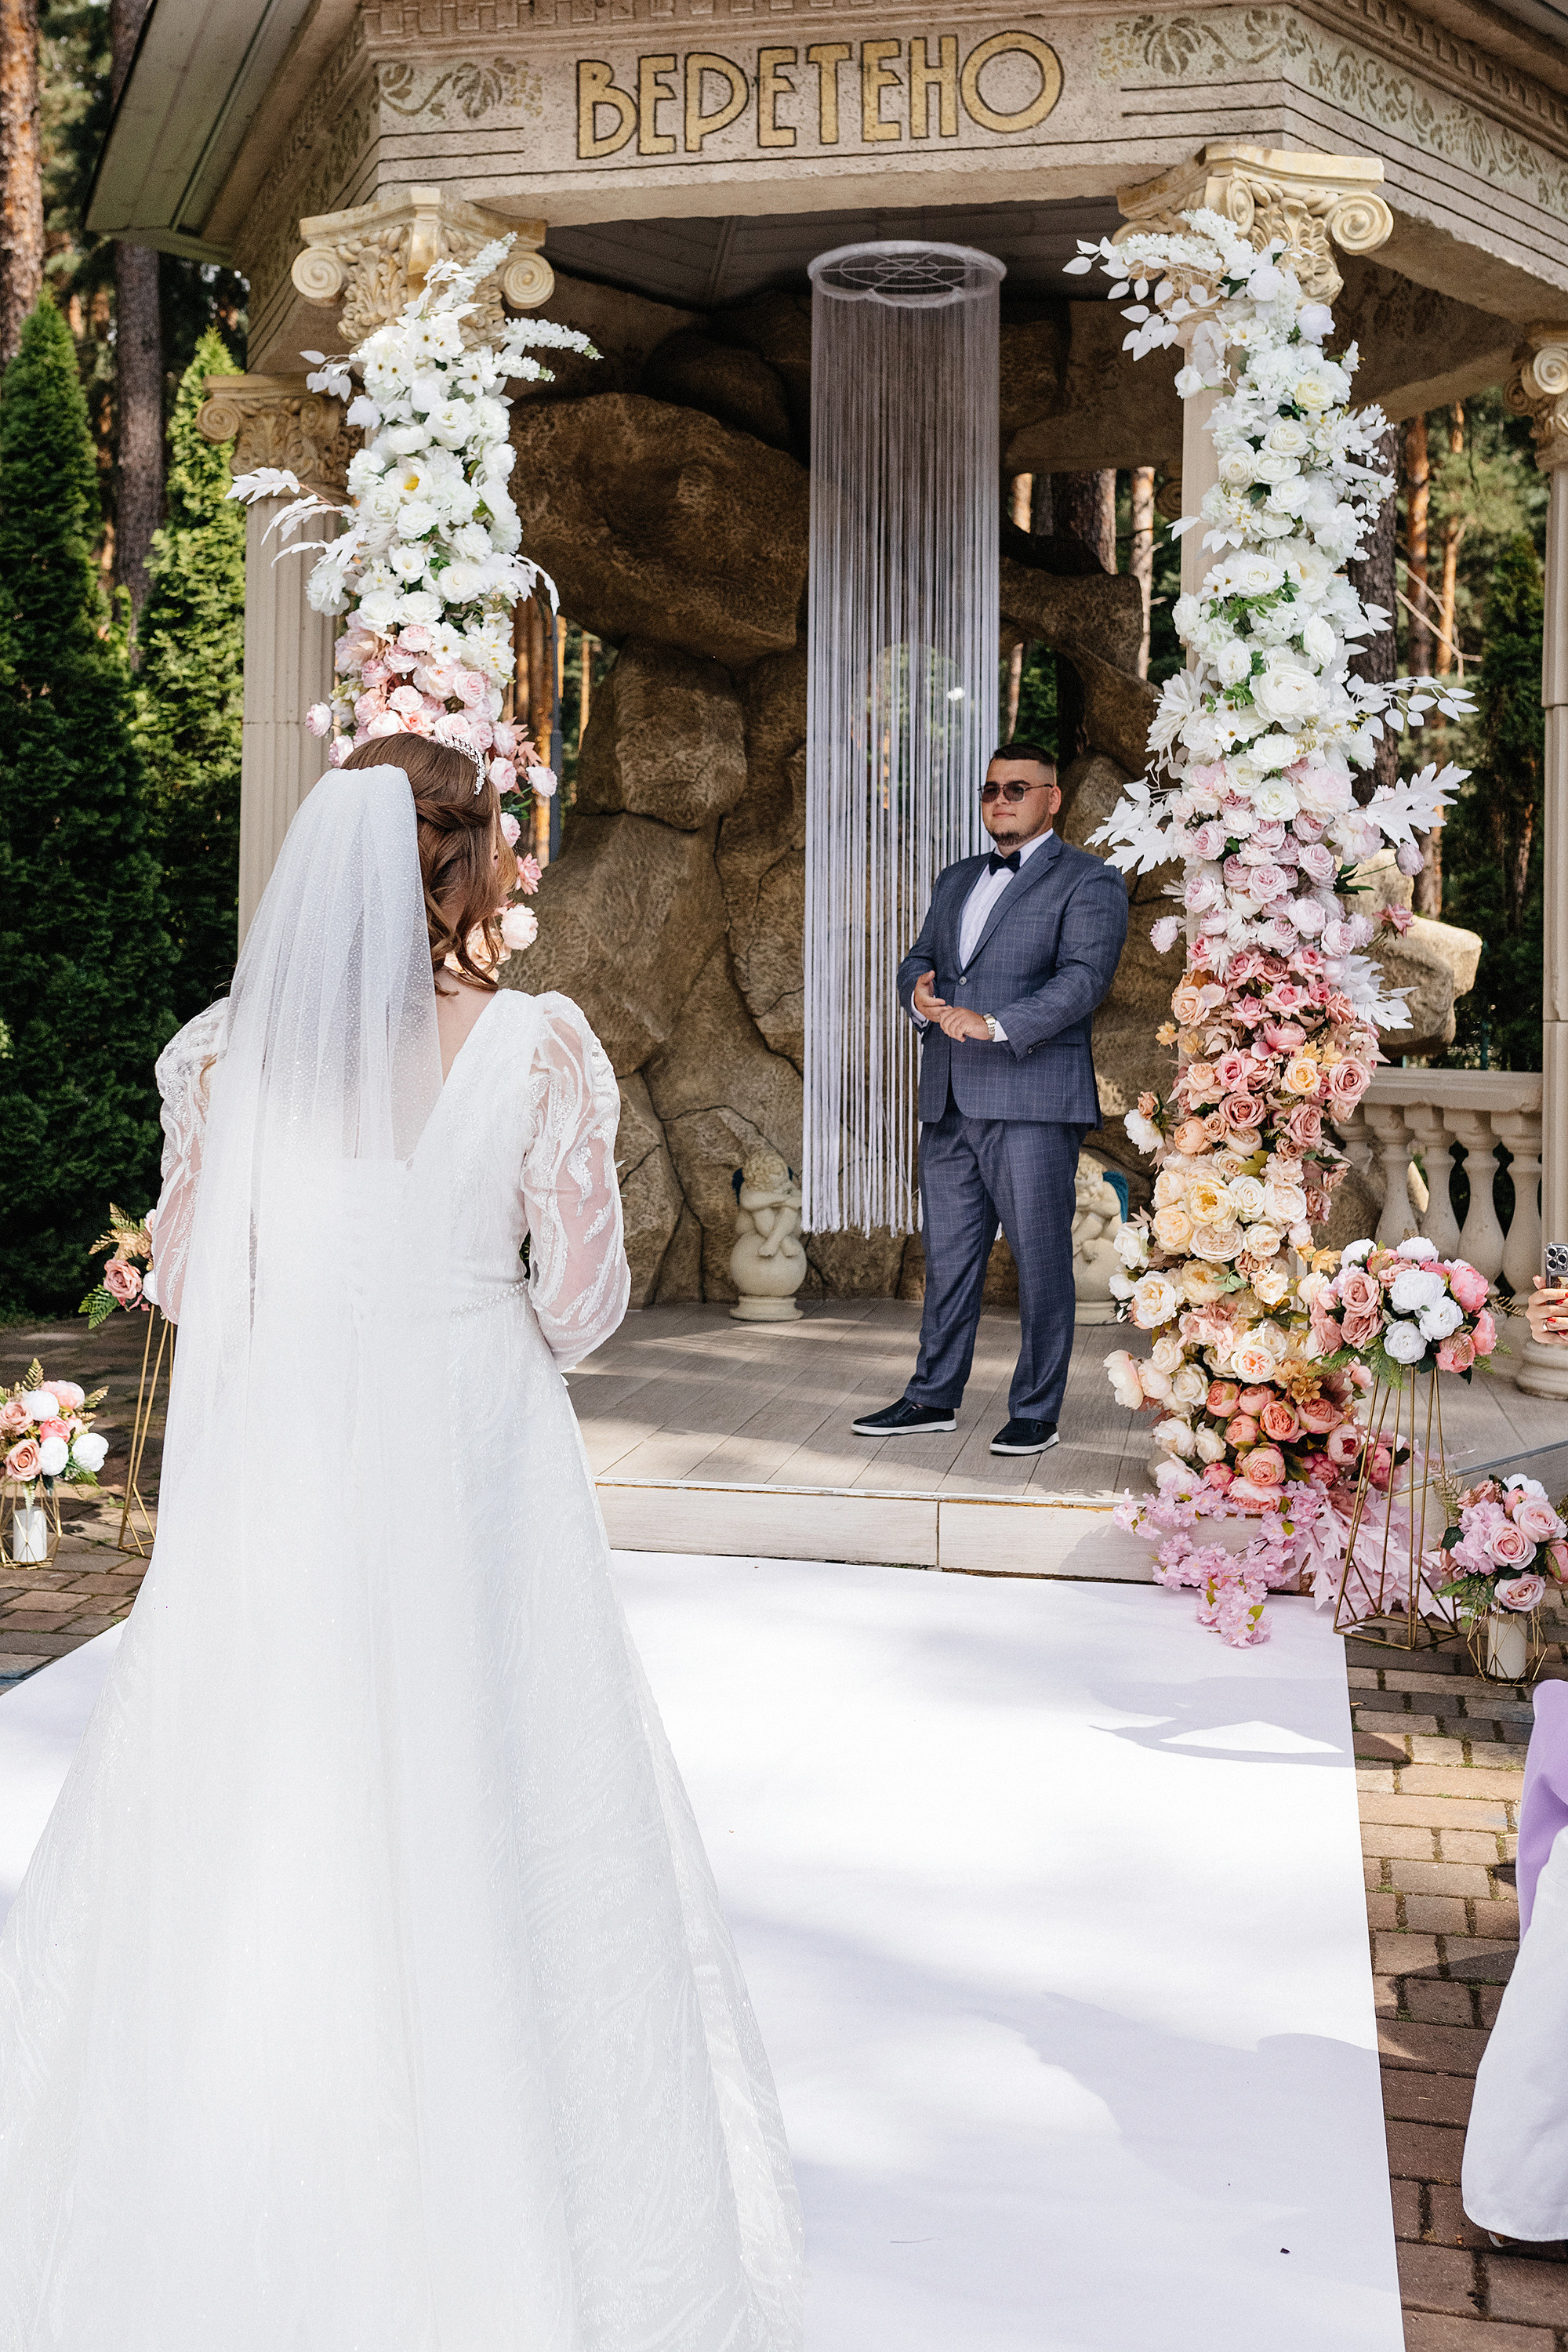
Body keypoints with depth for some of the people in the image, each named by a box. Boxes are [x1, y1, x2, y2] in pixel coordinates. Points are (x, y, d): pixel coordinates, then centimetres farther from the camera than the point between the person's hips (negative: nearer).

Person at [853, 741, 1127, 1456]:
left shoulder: (1088, 882, 0)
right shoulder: (957, 881, 23)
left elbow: (1083, 976, -13)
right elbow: (919, 958, 19)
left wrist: (995, 1024, -25)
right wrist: (920, 992, -7)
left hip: (1033, 1100, -6)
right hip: (950, 1100, 7)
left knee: (1040, 1258, -3)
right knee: (947, 1255, 12)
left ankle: (1036, 1411, 7)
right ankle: (934, 1397, 22)